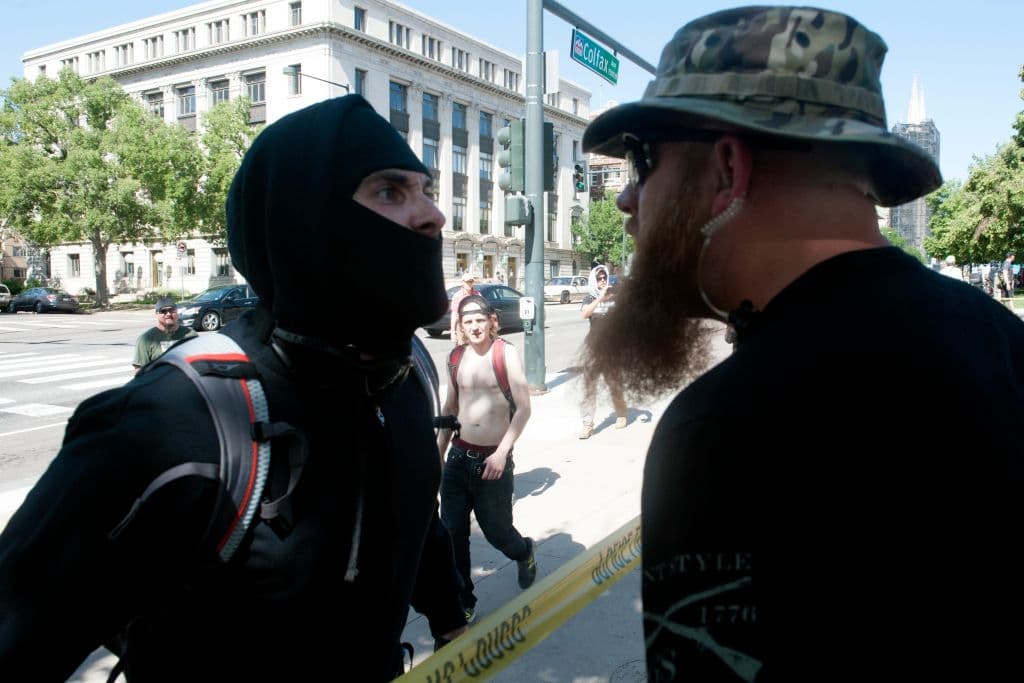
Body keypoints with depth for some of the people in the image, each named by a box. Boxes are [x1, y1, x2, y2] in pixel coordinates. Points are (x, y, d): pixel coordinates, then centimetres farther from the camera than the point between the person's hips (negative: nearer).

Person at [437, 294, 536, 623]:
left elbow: (523, 408, -11)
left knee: (496, 530, 8)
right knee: (452, 533, 2)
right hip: (459, 456, 4)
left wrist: (502, 452, -17)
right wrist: (438, 452, 14)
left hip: (493, 459, -4)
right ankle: (462, 603, 21)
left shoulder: (506, 353, -9)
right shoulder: (456, 357, 4)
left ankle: (524, 552, 44)